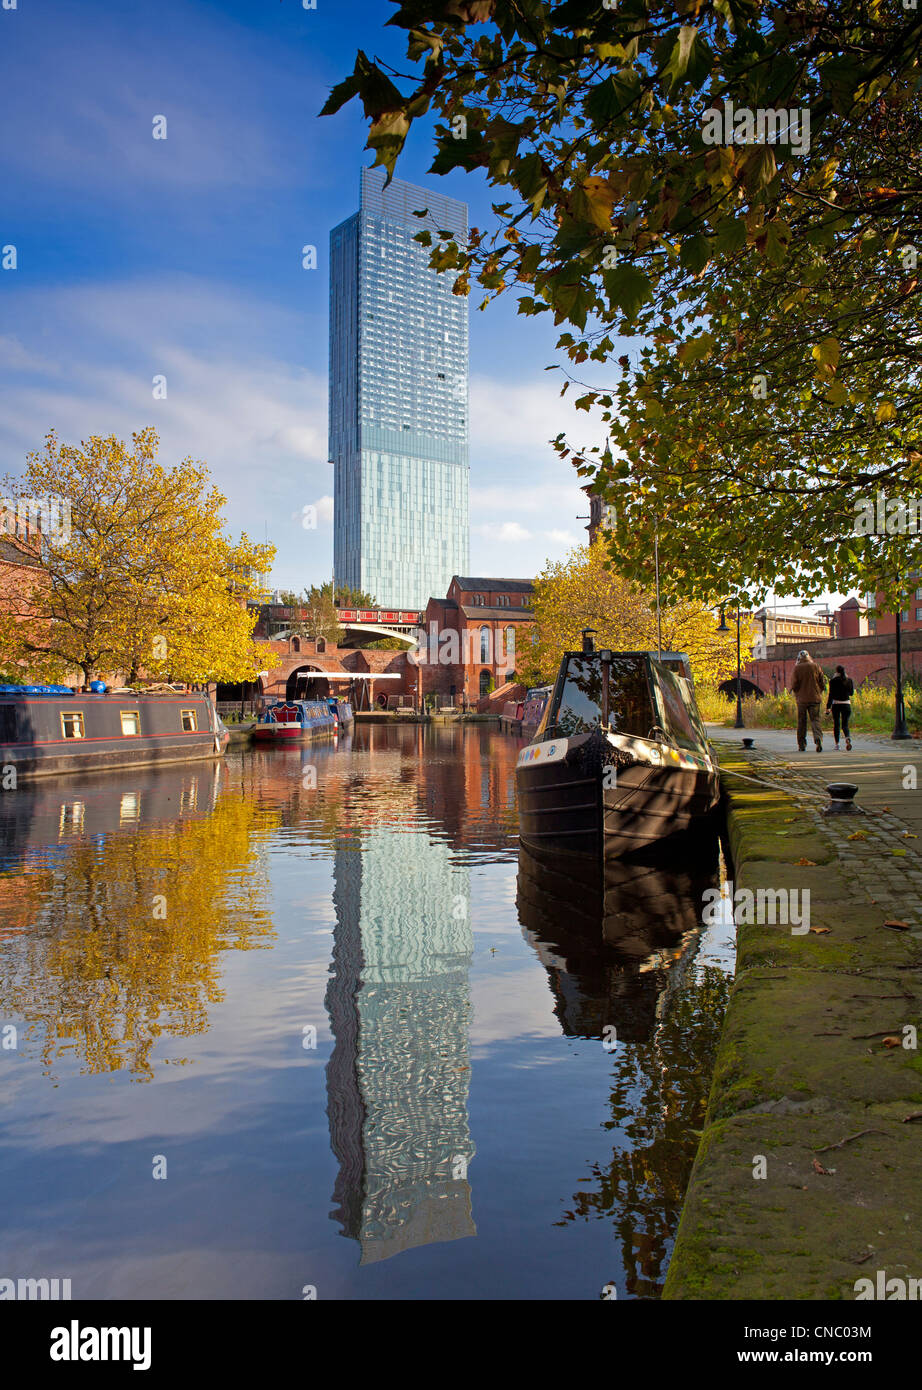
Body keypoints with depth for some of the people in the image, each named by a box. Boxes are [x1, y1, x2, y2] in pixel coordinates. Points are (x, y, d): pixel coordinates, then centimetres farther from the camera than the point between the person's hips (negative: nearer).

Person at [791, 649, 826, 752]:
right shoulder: (815, 666, 2)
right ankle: (818, 738, -23)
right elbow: (822, 683, 4)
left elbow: (794, 685, -8)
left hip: (802, 699, -1)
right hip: (814, 698, 1)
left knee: (801, 721, 7)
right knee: (815, 719, 2)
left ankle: (802, 745, 11)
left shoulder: (797, 668, -5)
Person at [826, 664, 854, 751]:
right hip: (846, 704, 2)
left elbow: (831, 695, -9)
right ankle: (848, 738, -28)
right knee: (845, 725, 3)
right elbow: (851, 693, 13)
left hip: (836, 704, -2)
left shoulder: (833, 681, -6)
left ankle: (837, 744, 10)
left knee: (836, 724, 11)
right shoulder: (850, 680, 3)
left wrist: (828, 707, -7)